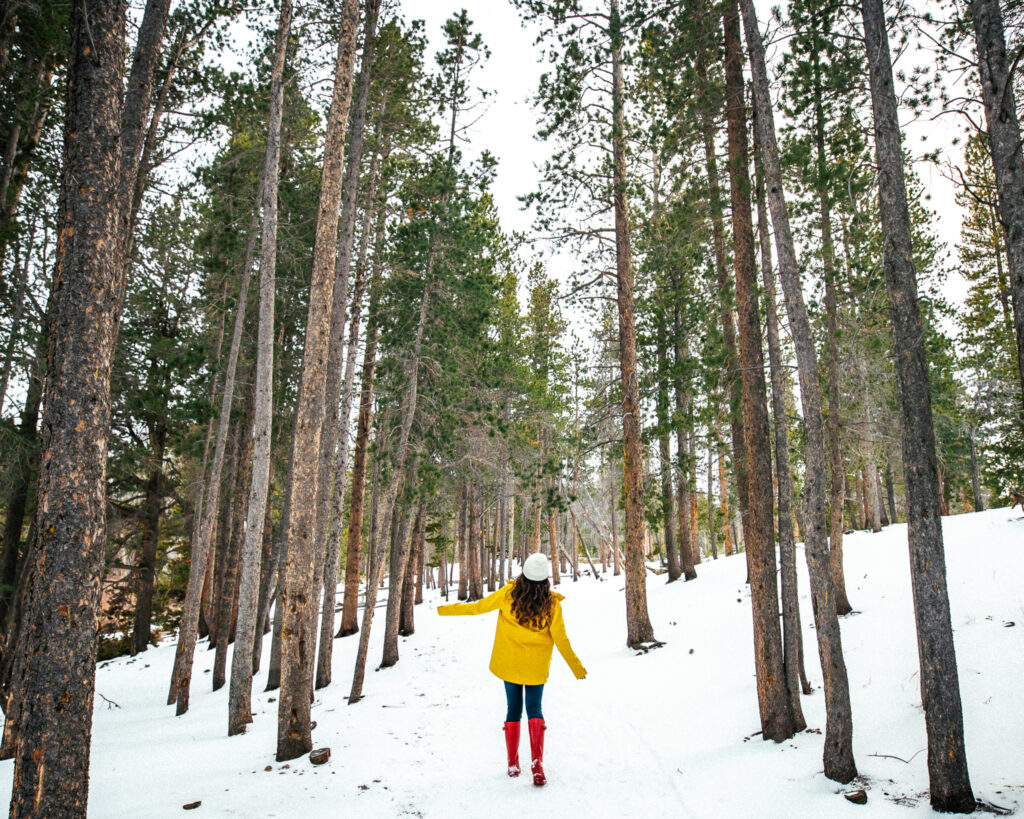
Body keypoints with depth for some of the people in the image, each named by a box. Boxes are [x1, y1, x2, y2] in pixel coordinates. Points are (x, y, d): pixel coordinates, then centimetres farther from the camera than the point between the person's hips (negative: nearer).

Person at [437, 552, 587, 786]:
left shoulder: (508, 594, -12)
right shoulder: (551, 603, -12)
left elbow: (477, 607, -5)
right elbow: (561, 639, -7)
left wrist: (445, 610, 7)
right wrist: (577, 667, 5)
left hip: (509, 663, 1)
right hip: (536, 667, -1)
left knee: (513, 709, 15)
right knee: (534, 710, 8)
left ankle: (513, 764, 19)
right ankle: (537, 761, -9)